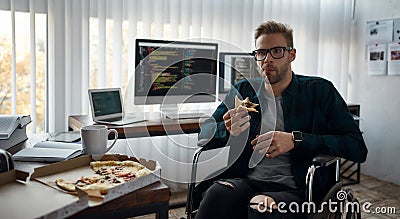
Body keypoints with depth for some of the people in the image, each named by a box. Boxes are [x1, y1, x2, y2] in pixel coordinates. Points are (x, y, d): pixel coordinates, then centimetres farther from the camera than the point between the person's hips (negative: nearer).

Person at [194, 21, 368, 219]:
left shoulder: (320, 91, 5)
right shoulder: (243, 90, 14)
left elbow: (358, 147, -3)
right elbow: (204, 133, 14)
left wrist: (295, 140, -14)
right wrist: (227, 130, -10)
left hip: (293, 189, -2)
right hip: (245, 181, 2)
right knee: (218, 193, -31)